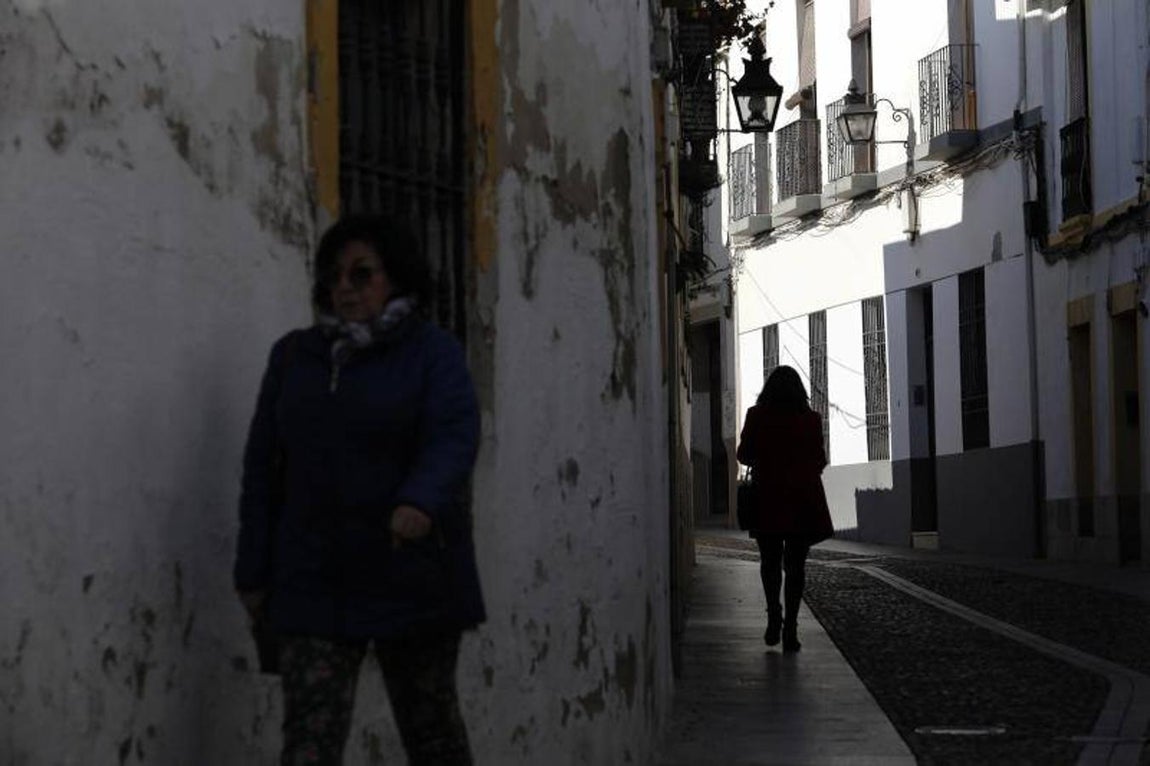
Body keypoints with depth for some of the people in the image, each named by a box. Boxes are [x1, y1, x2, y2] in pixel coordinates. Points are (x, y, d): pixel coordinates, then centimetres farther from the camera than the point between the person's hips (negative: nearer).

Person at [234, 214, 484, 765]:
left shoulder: (433, 354, -4)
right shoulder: (294, 357, 6)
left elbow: (454, 441, -19)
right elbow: (264, 467, 7)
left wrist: (419, 504, -39)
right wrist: (253, 572, 3)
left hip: (412, 573, -2)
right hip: (318, 580, 2)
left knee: (430, 721, 8)